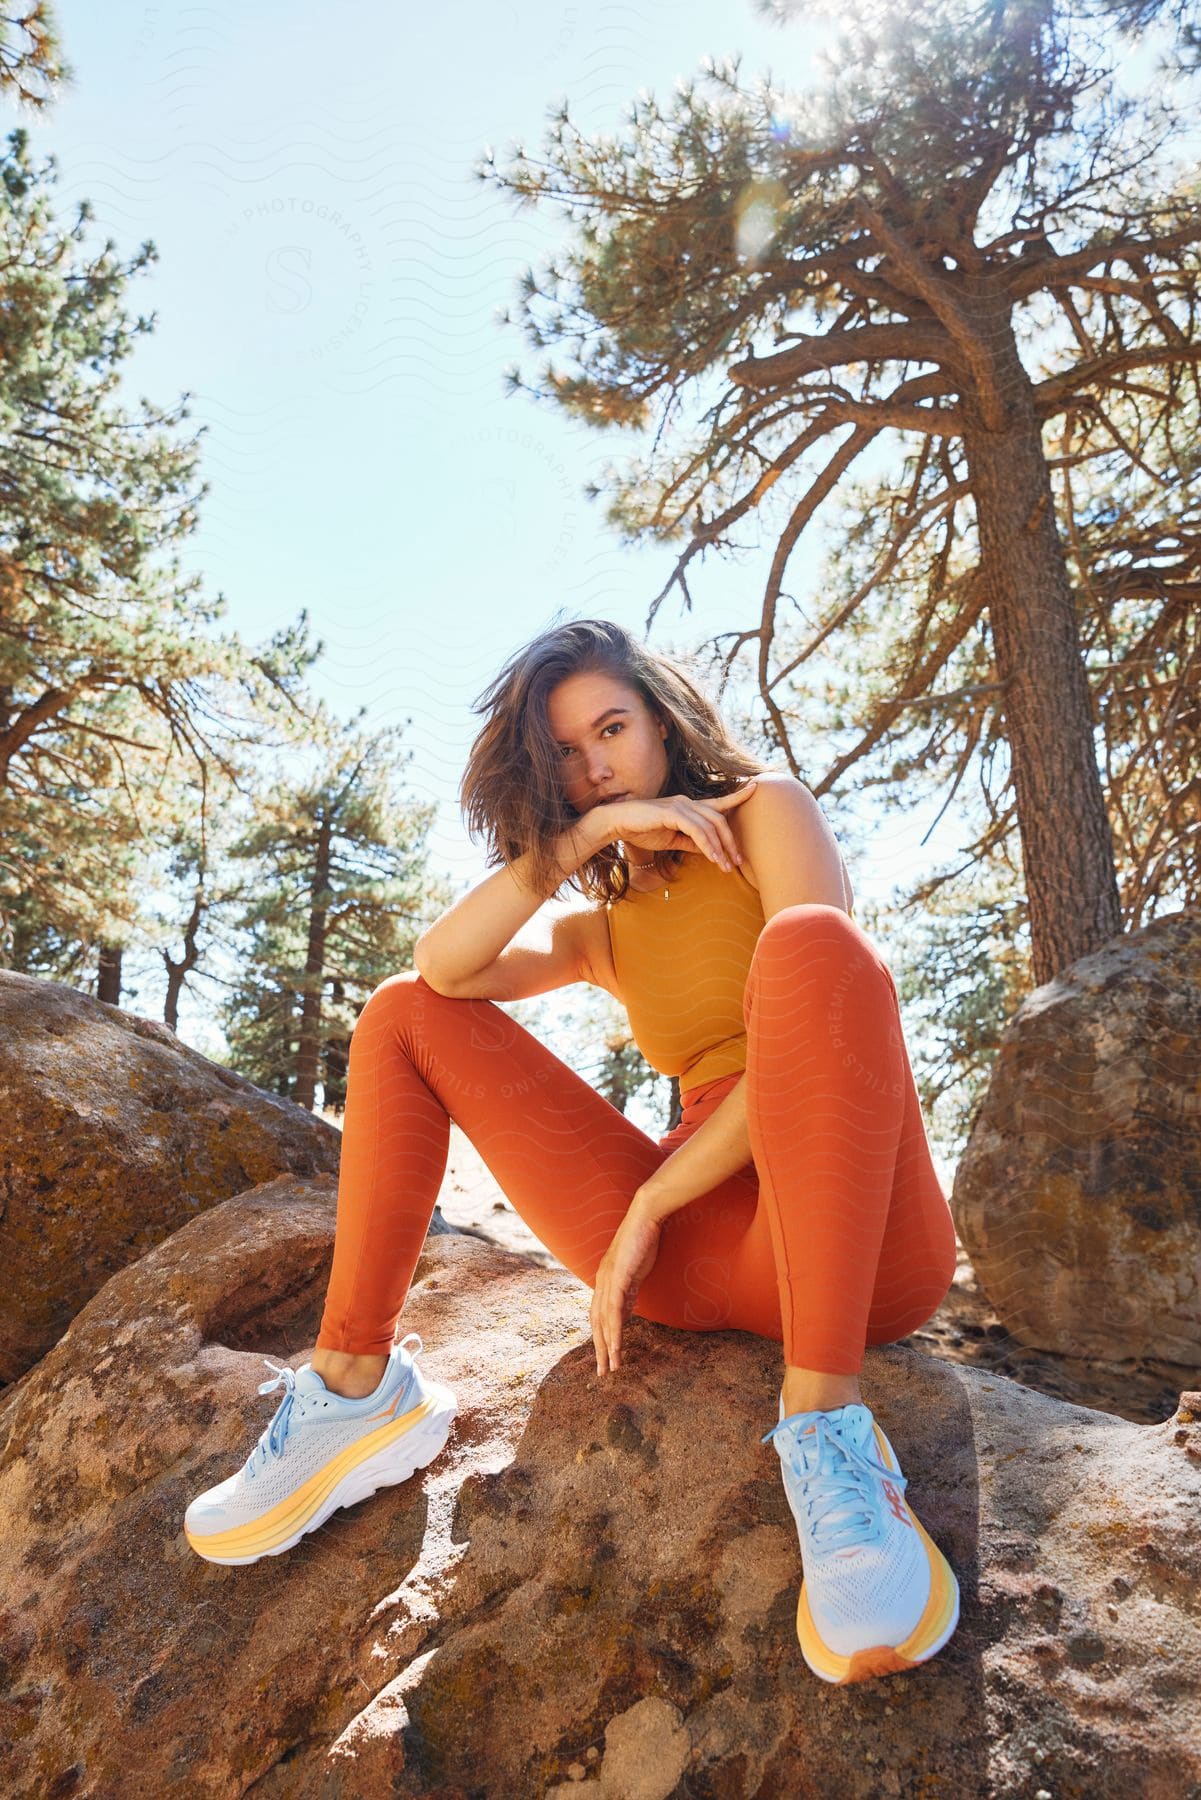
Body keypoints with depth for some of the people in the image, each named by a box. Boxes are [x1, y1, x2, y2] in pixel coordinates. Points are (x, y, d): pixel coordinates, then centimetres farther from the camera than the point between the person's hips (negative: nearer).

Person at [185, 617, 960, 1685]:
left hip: (845, 1232, -5)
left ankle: (826, 1434, -36)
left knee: (807, 945, -35)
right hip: (690, 1260, 5)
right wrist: (581, 836, -6)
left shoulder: (764, 809, 7)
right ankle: (358, 1389, -4)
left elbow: (824, 1007, -11)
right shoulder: (601, 927, 21)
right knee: (407, 1015, 4)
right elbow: (444, 965, 1)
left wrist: (645, 1205, -10)